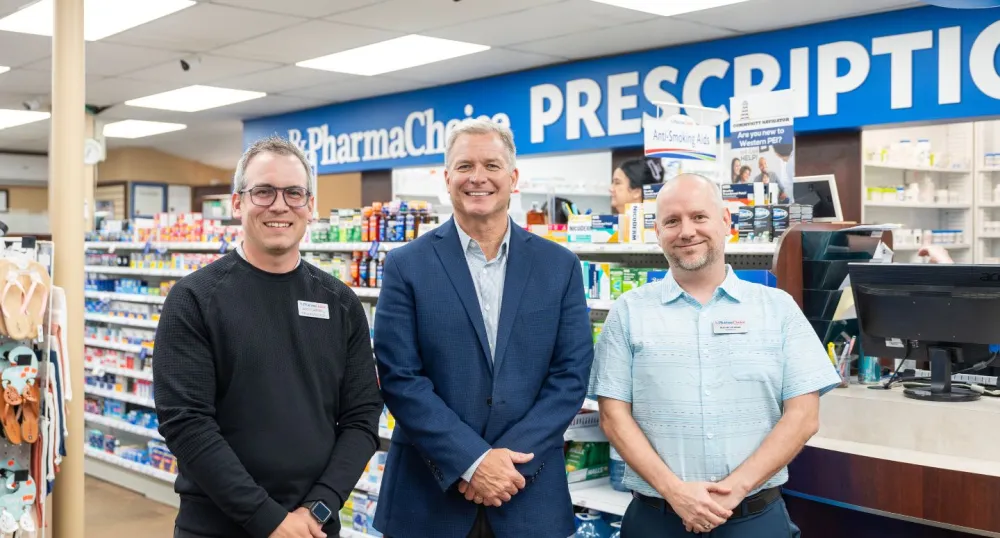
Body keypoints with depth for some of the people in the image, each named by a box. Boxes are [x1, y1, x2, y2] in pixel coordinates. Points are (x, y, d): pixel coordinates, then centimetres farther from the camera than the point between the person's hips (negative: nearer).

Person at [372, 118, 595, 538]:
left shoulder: (559, 266, 3)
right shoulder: (406, 265, -2)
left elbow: (571, 373, -1)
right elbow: (399, 377, -8)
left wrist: (512, 458, -12)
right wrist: (471, 461, -15)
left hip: (529, 491, 2)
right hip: (429, 492, -1)